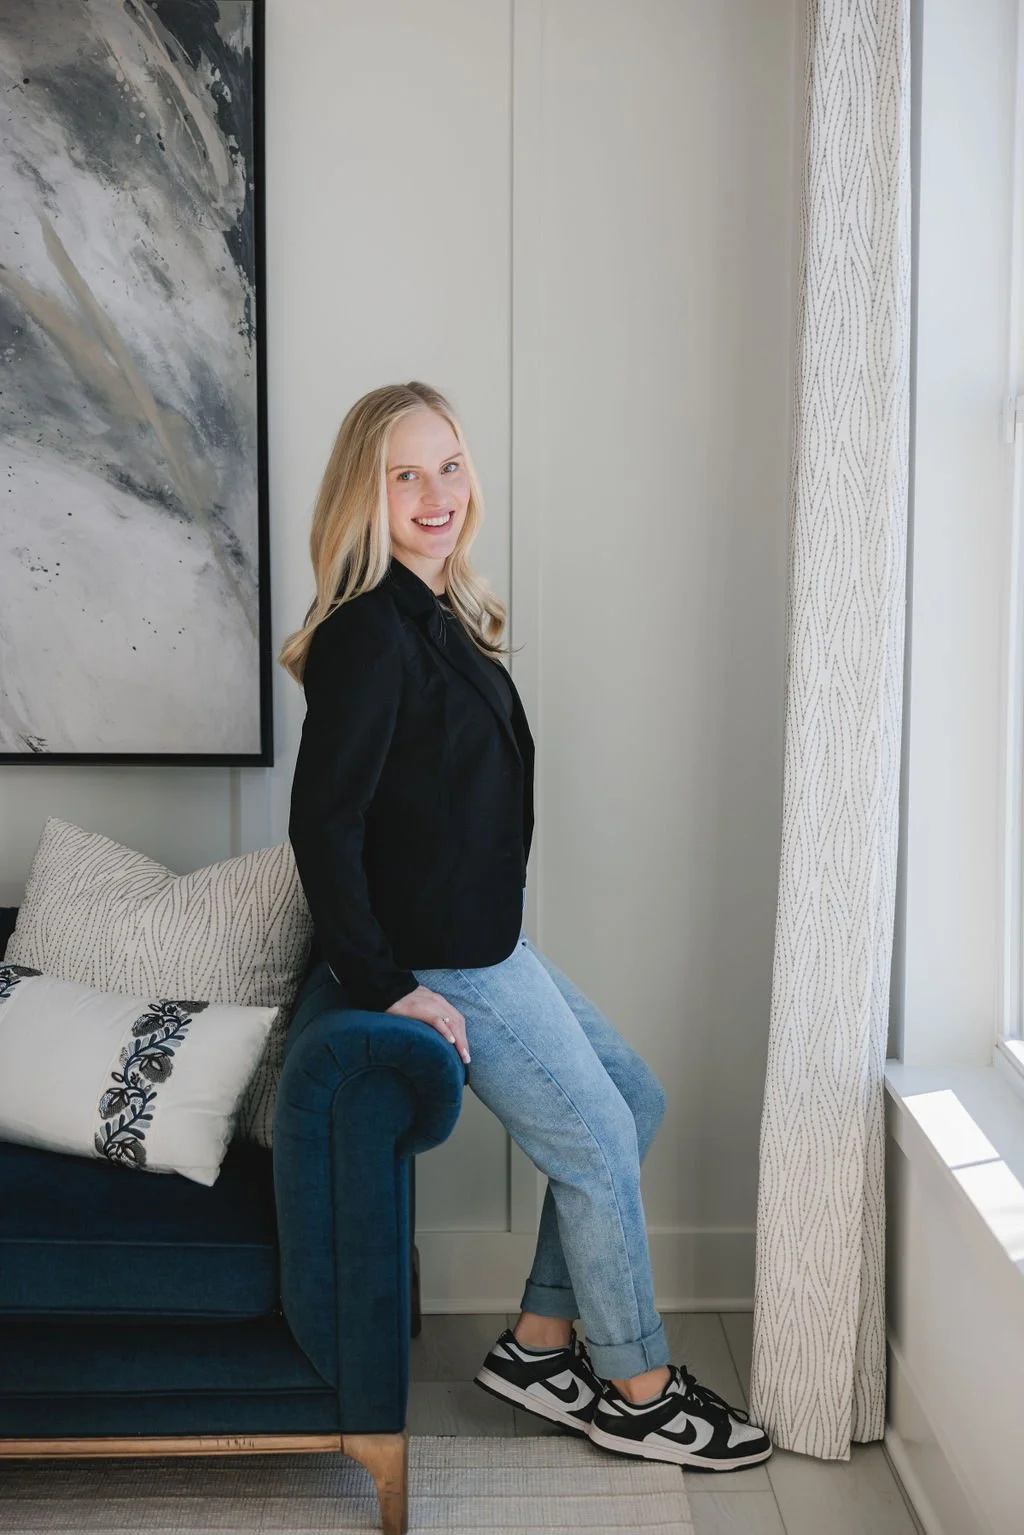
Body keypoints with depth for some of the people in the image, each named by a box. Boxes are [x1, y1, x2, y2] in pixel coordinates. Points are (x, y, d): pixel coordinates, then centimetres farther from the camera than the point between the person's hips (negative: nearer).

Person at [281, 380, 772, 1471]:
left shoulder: (439, 616, 10)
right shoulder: (370, 630, -20)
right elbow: (323, 822, -23)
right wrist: (386, 986, -21)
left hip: (487, 941, 10)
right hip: (440, 963, -10)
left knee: (634, 1101, 17)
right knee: (598, 1145, 0)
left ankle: (538, 1346, 23)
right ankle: (638, 1392, 19)